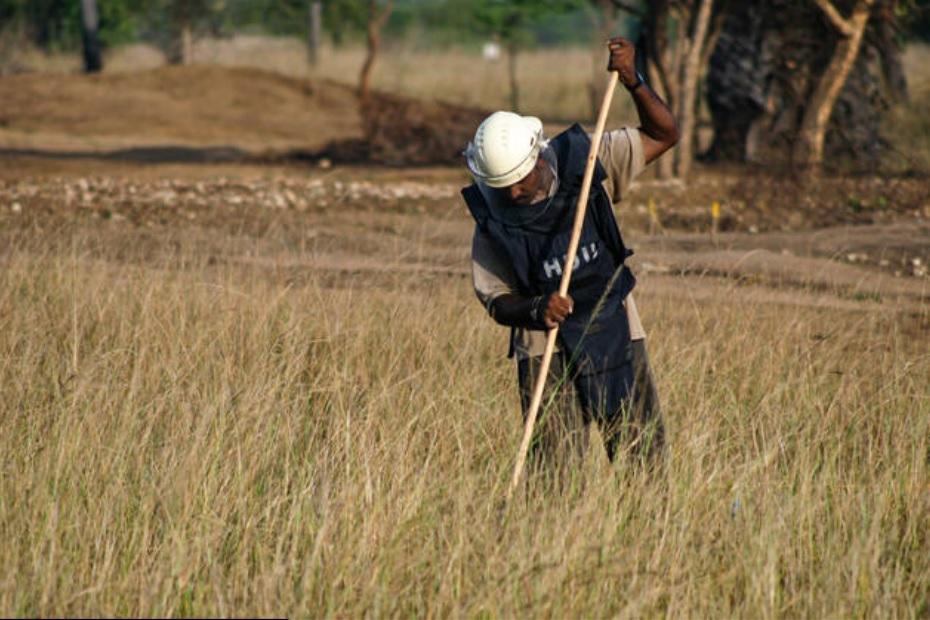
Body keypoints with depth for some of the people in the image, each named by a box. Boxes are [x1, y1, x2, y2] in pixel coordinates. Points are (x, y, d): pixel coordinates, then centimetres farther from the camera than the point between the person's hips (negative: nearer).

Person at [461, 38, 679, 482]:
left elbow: (664, 135, -2)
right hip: (546, 348, -2)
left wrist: (634, 83, -19)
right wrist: (535, 310, -24)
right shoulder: (491, 221, -9)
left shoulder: (586, 161, -7)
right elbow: (496, 301, -2)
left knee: (644, 461, 3)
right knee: (555, 473, -9)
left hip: (617, 333, 2)